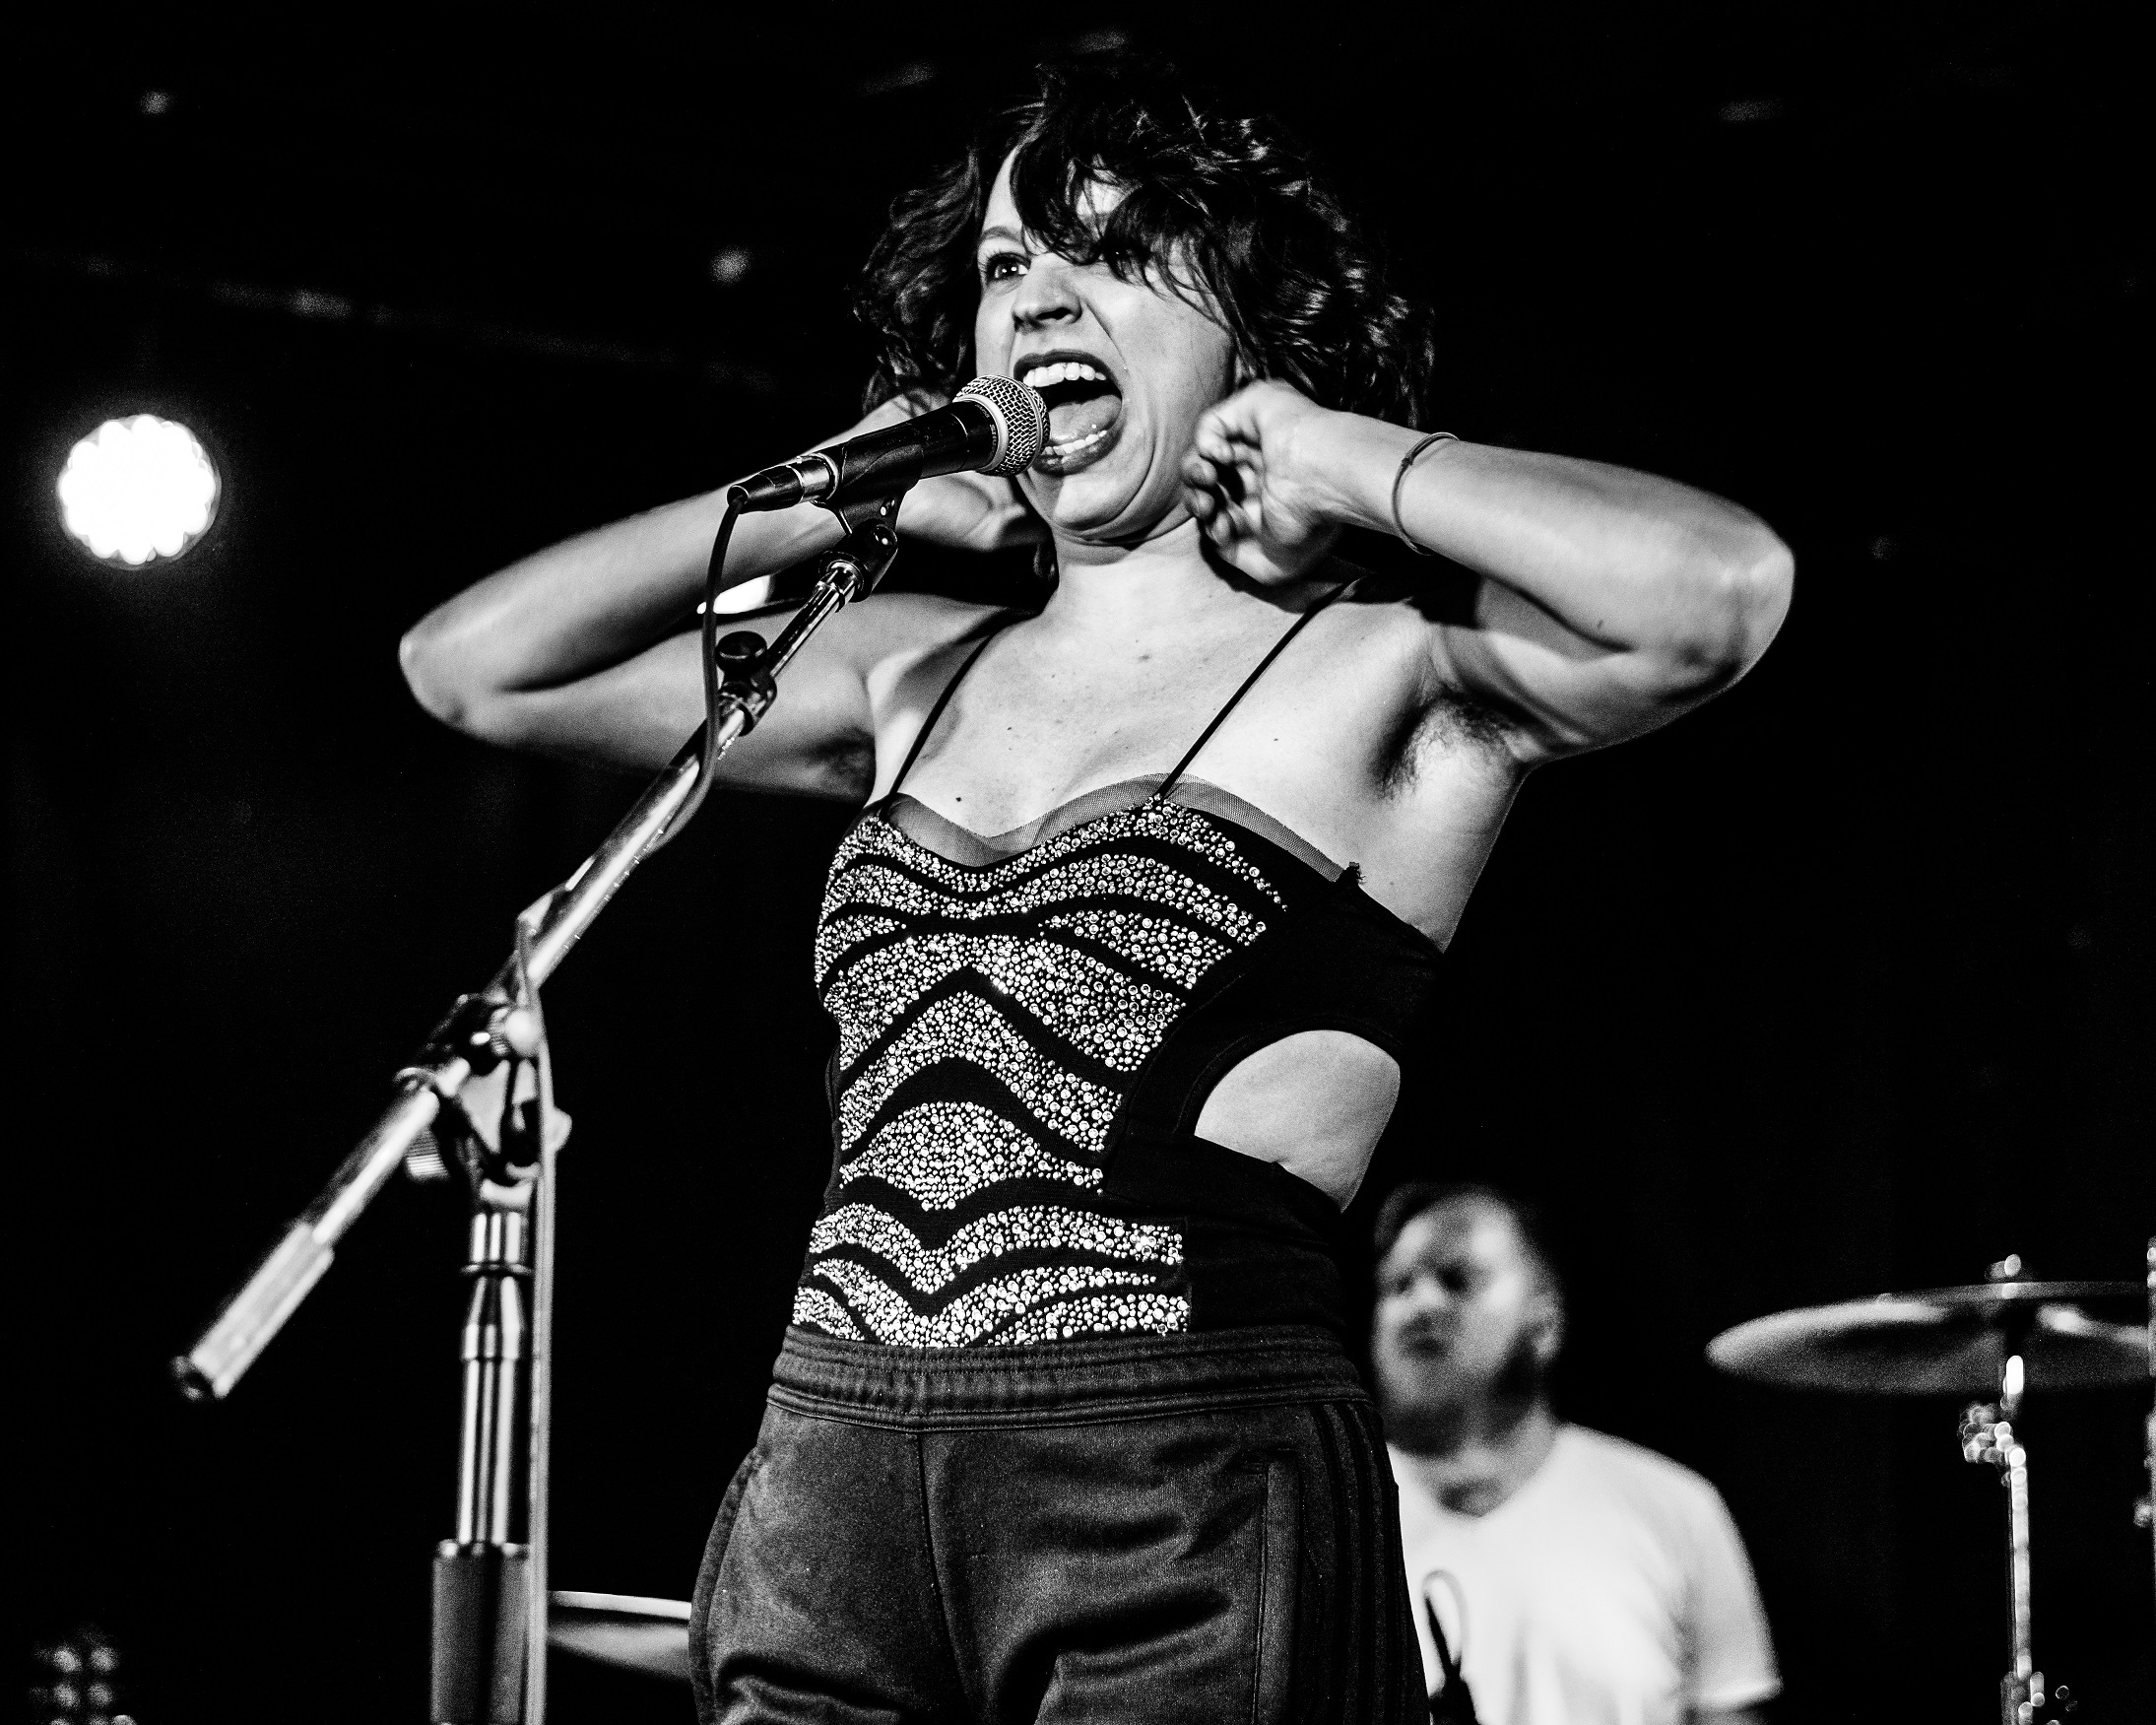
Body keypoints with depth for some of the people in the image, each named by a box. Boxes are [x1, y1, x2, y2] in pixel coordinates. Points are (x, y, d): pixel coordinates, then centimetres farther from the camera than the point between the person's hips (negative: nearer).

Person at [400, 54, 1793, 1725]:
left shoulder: (1384, 672, 0)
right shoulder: (917, 673, 17)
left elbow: (1724, 588, -20)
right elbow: (470, 664, 23)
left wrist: (1353, 460, -6)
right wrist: (821, 503, 14)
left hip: (1194, 1520, -5)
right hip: (827, 1482, 5)